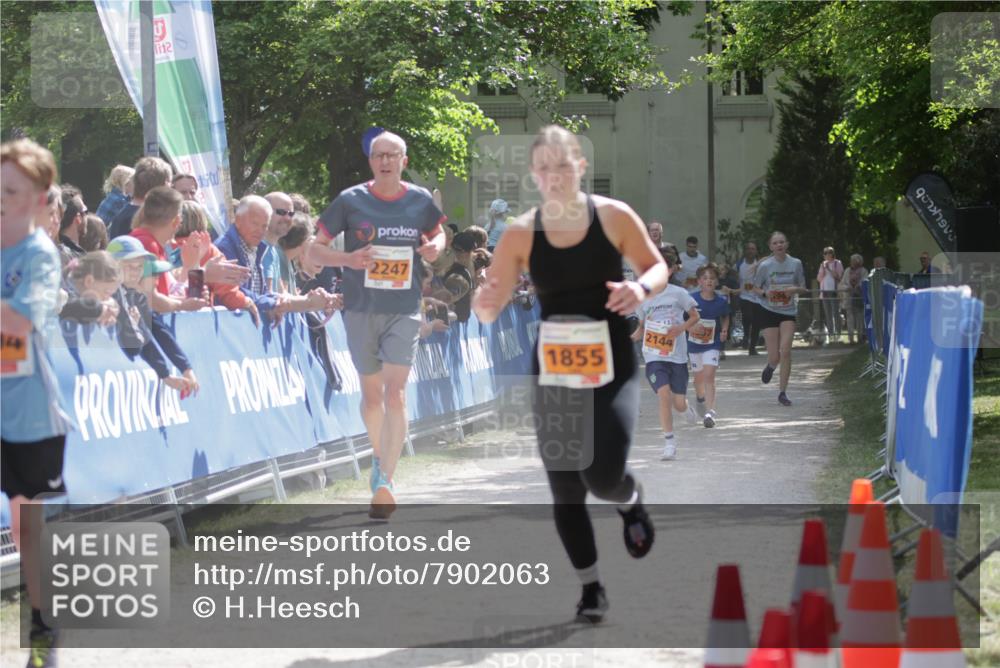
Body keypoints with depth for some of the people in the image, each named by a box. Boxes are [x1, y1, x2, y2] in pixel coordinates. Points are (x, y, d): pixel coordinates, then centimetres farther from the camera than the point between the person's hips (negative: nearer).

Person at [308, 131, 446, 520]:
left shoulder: (420, 201, 1)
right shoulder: (350, 201, -3)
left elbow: (437, 234, 21)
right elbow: (315, 250, 1)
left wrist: (435, 247, -4)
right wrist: (349, 259, -19)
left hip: (404, 311, -1)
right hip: (361, 310, 1)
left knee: (395, 394, -14)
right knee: (371, 395, 12)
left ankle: (384, 482, -19)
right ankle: (379, 457, 38)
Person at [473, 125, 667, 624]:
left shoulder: (613, 216, -7)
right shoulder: (521, 233, -4)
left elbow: (657, 267, 5)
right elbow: (490, 309, -3)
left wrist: (642, 288, -18)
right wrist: (484, 302, -27)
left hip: (612, 365, -2)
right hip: (553, 371, 2)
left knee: (603, 474, -18)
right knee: (565, 491, 4)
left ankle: (630, 501, 20)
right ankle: (591, 587, 23)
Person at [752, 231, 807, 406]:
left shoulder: (795, 264, -1)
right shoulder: (765, 265, -5)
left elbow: (803, 289, 7)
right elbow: (755, 288, 4)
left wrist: (795, 289, -15)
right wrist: (765, 293, -18)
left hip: (788, 312, 1)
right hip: (769, 311, -1)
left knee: (785, 351, -14)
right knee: (774, 357, -4)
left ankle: (783, 392, -3)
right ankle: (771, 366, 36)